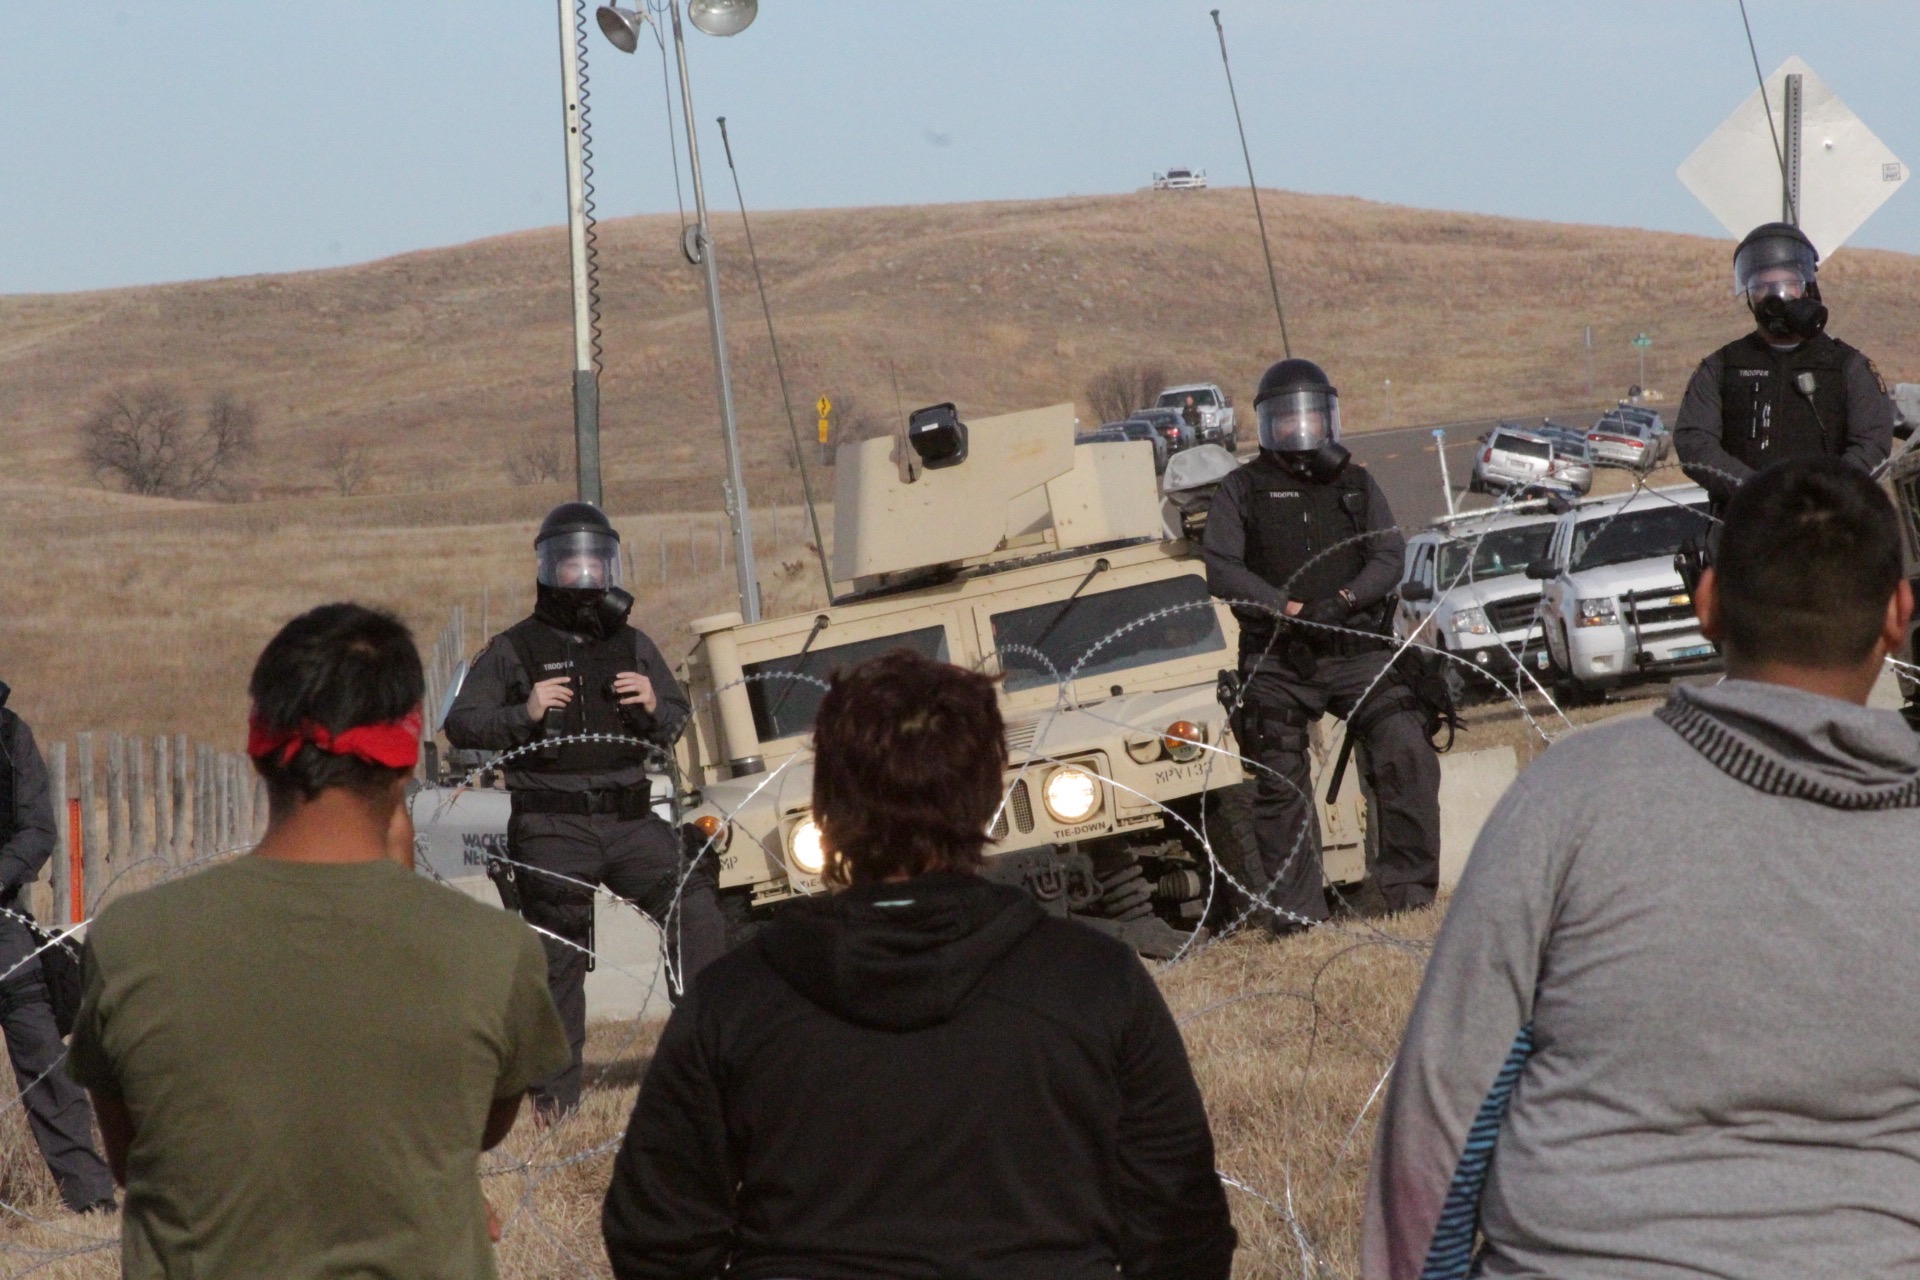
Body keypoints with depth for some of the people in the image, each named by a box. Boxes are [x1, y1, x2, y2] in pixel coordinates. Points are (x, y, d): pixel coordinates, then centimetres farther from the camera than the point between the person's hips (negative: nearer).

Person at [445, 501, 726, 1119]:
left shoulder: (632, 646, 16)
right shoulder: (514, 650, 4)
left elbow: (678, 724, 21)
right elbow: (461, 725, -3)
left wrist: (653, 708, -2)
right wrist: (523, 713, -19)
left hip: (629, 819, 3)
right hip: (552, 830, -3)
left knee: (696, 906, -16)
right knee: (559, 960, 0)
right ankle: (556, 1094, 6)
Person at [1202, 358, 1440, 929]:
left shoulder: (1355, 483, 15)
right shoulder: (1243, 490, 8)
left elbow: (1390, 555, 4)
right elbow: (1221, 569, -3)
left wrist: (1344, 599, -15)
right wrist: (1289, 609, -15)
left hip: (1357, 651, 1)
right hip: (1277, 662, -1)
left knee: (1408, 751, -16)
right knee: (1280, 783, -5)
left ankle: (1410, 891, -11)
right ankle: (1296, 912, 0)